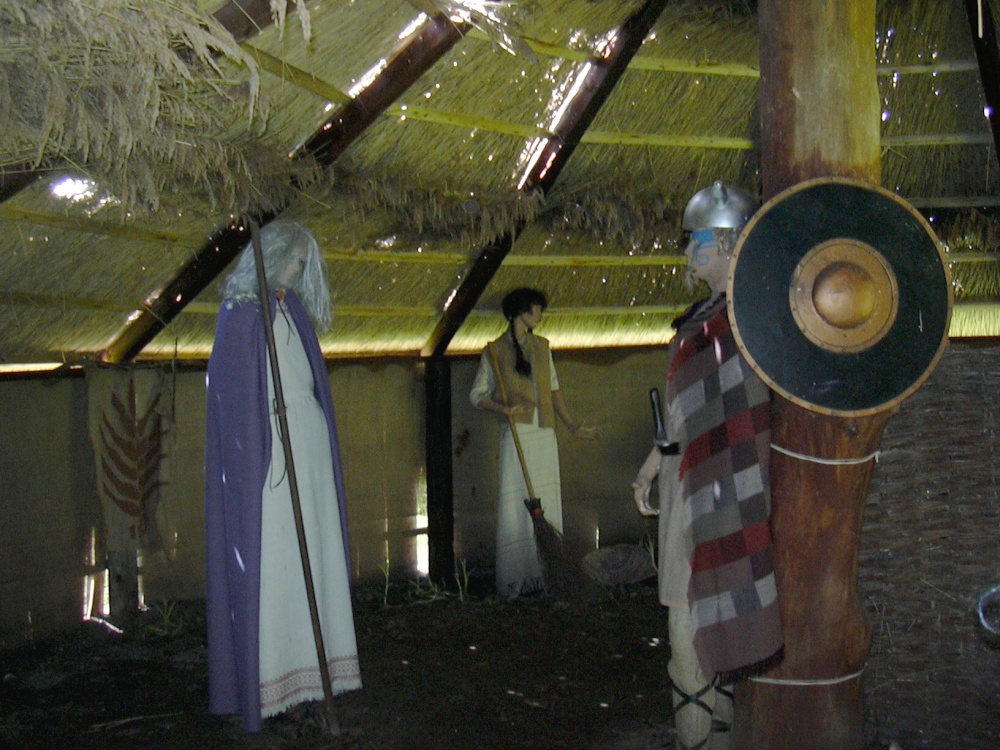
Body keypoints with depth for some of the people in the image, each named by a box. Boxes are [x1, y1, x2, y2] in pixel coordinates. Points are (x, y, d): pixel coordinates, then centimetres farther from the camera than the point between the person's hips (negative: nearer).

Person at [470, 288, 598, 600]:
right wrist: (503, 408, -14)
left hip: (545, 436, 5)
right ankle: (515, 580, -2)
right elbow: (477, 394, 3)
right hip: (517, 435, -5)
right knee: (514, 506, -7)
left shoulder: (542, 346, 17)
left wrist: (572, 426, 16)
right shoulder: (495, 350, 3)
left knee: (548, 504, 5)